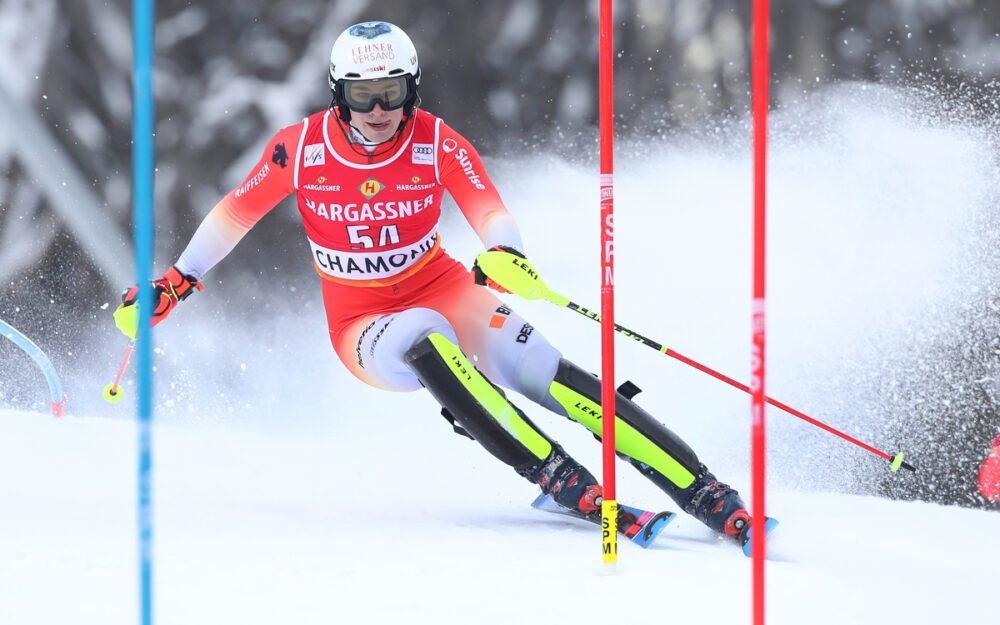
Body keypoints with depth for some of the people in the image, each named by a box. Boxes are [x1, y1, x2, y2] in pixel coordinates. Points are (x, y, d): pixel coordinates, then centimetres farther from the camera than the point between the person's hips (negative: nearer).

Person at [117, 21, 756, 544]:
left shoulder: (438, 145, -12)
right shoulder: (301, 149, -12)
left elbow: (491, 212, -19)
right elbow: (237, 213, 4)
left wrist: (506, 253, -42)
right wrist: (176, 282, 7)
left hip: (445, 292, 1)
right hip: (365, 327, -1)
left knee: (547, 374, -22)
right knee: (425, 340, -37)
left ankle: (705, 494, -25)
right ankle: (560, 479, -39)